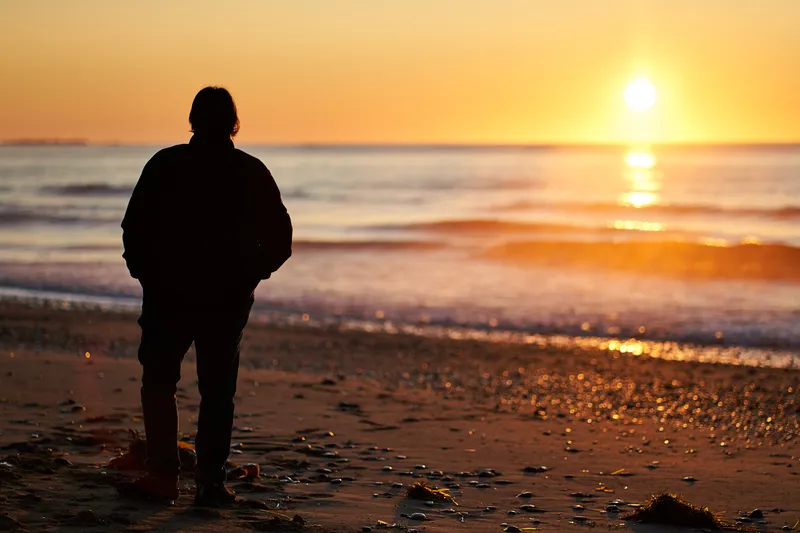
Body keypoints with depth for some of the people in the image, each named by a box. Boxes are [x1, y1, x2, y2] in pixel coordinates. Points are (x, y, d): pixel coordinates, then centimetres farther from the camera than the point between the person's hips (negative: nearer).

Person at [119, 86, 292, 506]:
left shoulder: (165, 165, -4)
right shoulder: (252, 173, 0)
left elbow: (134, 228, -5)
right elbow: (279, 239, 0)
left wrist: (146, 274, 7)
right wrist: (249, 275, 11)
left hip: (169, 293, -1)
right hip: (230, 298, 1)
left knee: (159, 381, 12)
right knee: (218, 391, 10)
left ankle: (163, 473, 2)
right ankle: (211, 482, 6)